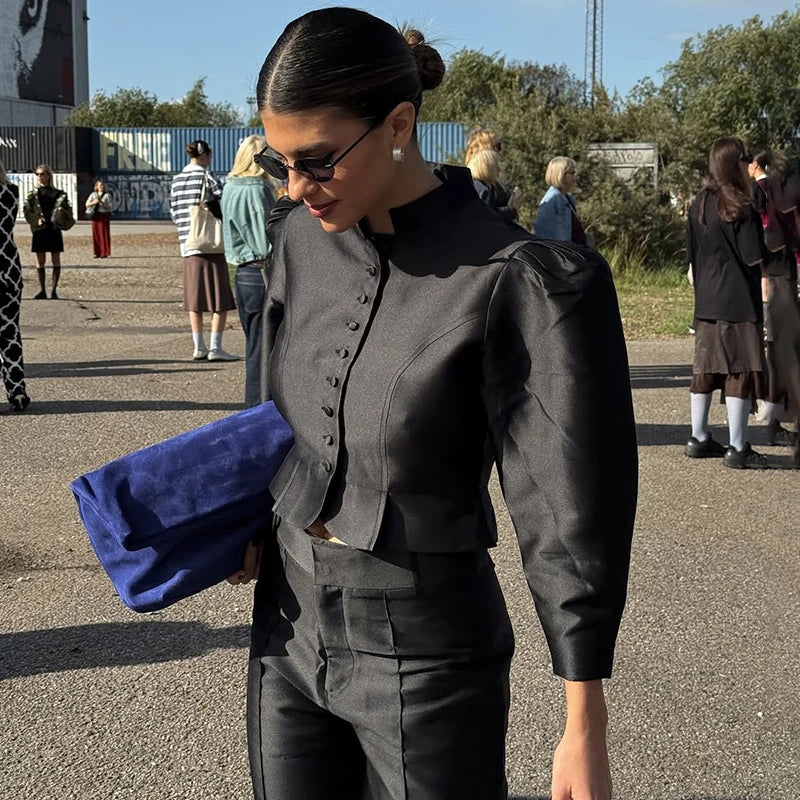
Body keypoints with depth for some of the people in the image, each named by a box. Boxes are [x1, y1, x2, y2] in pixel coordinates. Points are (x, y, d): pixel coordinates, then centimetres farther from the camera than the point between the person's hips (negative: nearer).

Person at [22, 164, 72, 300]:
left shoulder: (58, 194, 5)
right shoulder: (33, 194, 8)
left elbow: (67, 208, 1)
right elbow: (26, 210, 1)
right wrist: (36, 219, -15)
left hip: (54, 229, -1)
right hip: (39, 230, 1)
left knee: (56, 260, 1)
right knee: (40, 261, 3)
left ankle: (54, 290, 6)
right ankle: (42, 290, 9)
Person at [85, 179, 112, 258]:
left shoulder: (107, 195, 2)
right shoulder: (93, 194, 11)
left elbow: (109, 207, -4)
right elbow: (87, 204, 5)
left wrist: (101, 202, -18)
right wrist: (93, 202, -14)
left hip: (104, 215, -3)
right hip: (95, 216, 3)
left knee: (104, 234, -6)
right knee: (96, 234, 2)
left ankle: (105, 253, -3)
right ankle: (98, 253, 7)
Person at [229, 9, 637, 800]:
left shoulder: (513, 282, -19)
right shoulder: (303, 239, -1)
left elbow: (569, 514, -15)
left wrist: (584, 730, -11)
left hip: (424, 653, -6)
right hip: (289, 624, 6)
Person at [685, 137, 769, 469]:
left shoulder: (698, 204, 8)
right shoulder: (740, 207, -14)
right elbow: (754, 257, -15)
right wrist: (766, 240, 3)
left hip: (706, 302, 7)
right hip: (738, 302, -7)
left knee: (706, 368, 13)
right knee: (741, 370, -3)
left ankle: (699, 439, 20)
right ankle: (737, 448, -1)